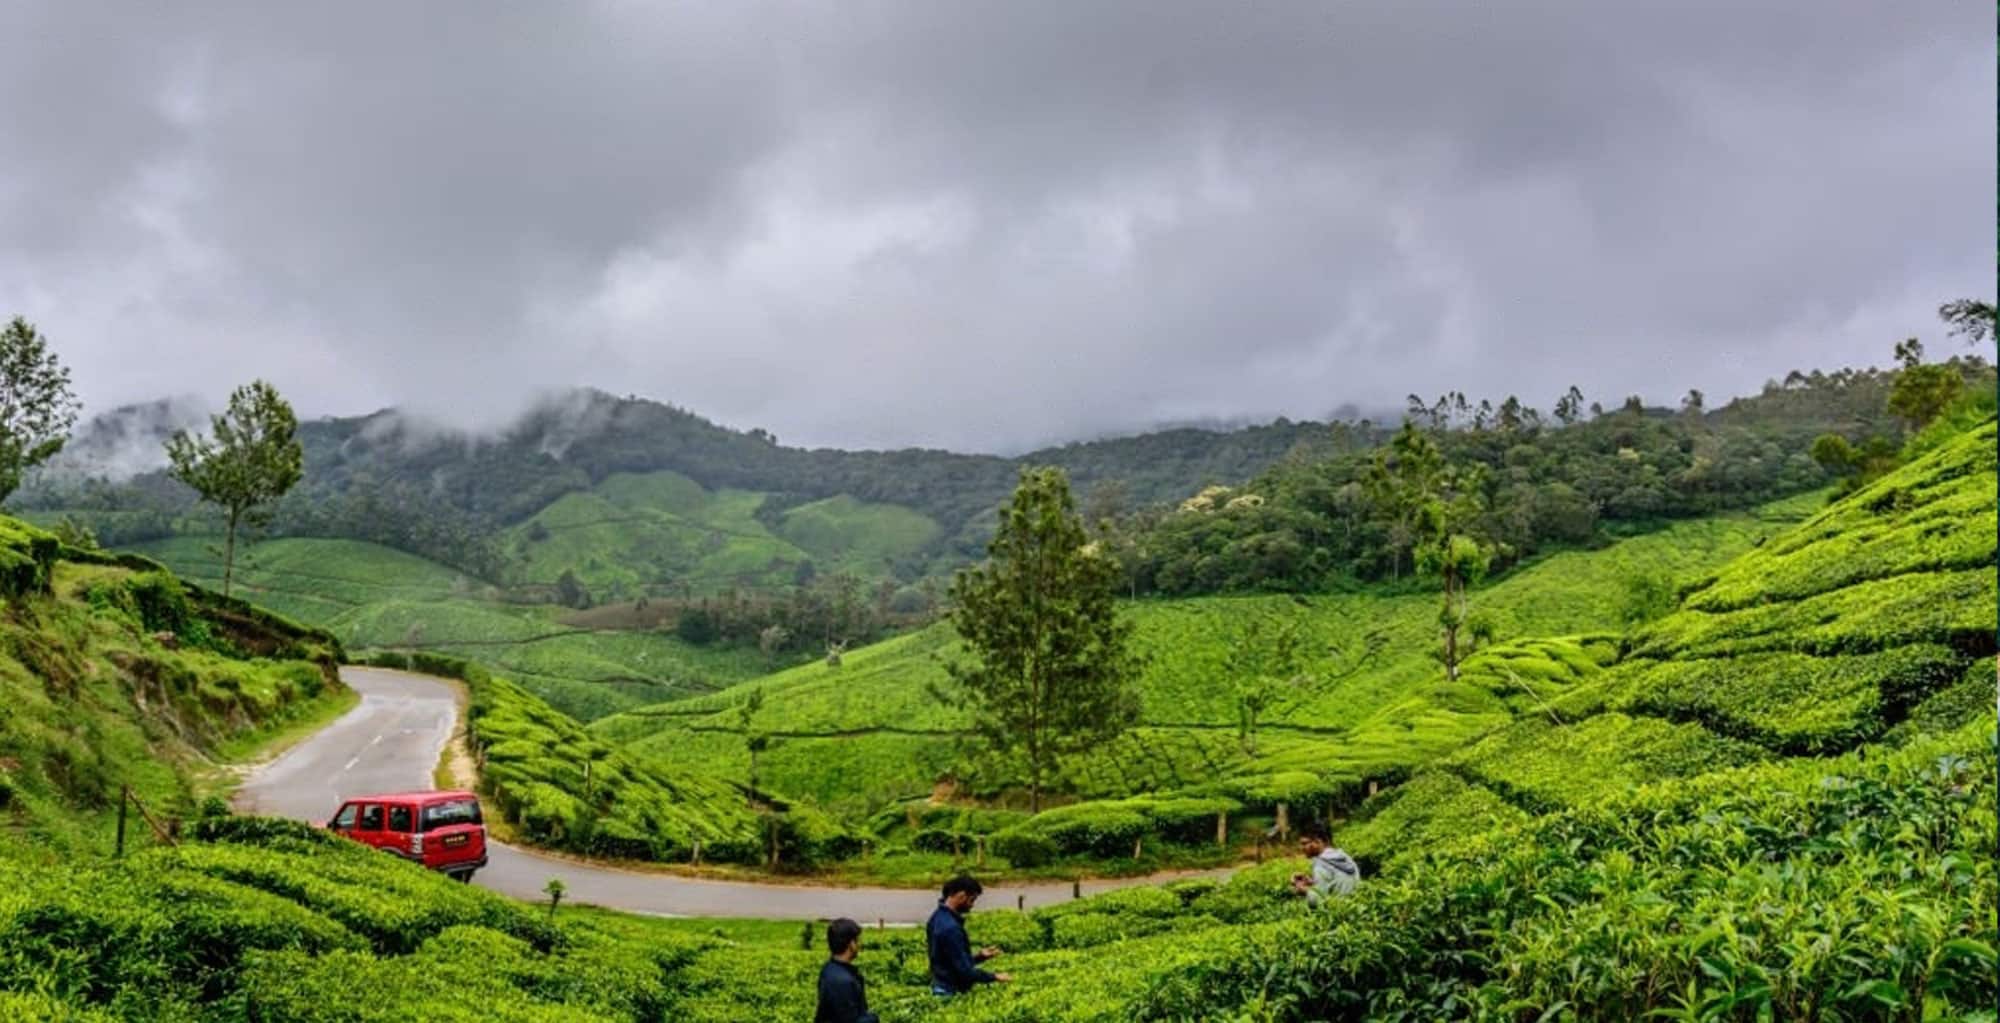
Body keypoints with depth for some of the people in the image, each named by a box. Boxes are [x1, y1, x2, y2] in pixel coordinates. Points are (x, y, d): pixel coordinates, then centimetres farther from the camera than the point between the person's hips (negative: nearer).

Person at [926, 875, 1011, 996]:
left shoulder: (938, 918, 7)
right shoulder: (950, 928, -24)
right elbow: (964, 971, -23)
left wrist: (979, 956, 9)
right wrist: (994, 977, -13)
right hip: (951, 993, -10)